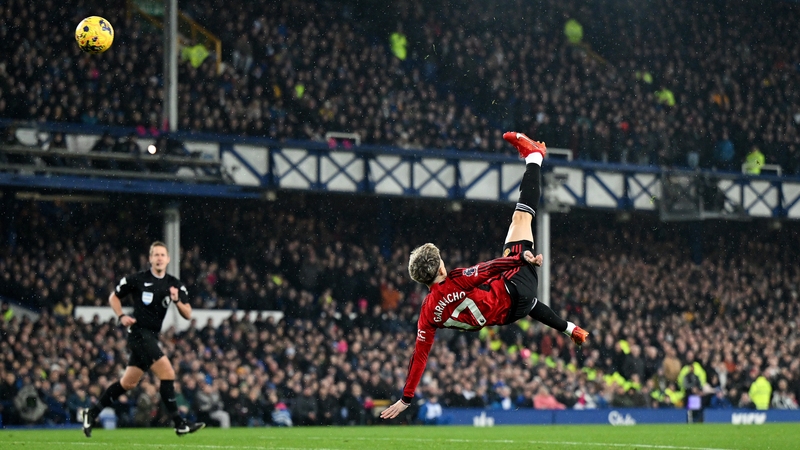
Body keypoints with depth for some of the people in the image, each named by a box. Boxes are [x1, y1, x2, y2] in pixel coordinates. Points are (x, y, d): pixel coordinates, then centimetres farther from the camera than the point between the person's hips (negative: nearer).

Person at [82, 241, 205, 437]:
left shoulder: (175, 285, 6)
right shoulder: (137, 279, -6)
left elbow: (188, 315, 2)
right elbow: (113, 297, 7)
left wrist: (177, 300, -16)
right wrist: (122, 316, -9)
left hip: (152, 337, 7)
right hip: (139, 333, -7)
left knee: (128, 383, 14)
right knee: (168, 373, -18)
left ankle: (92, 413, 27)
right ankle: (179, 424, -15)